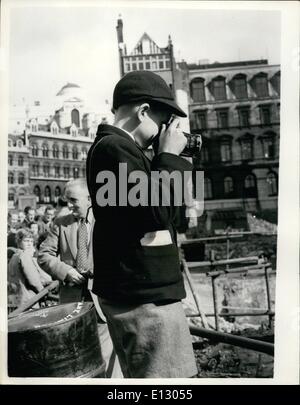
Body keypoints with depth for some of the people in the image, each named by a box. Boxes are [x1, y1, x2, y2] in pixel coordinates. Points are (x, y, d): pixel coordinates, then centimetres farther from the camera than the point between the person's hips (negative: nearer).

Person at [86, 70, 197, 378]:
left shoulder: (116, 148, 15)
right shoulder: (114, 147, -16)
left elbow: (155, 208, 19)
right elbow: (157, 213, -23)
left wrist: (167, 158, 10)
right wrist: (170, 156, -13)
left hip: (136, 289, 11)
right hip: (144, 294, -11)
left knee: (141, 376, 23)